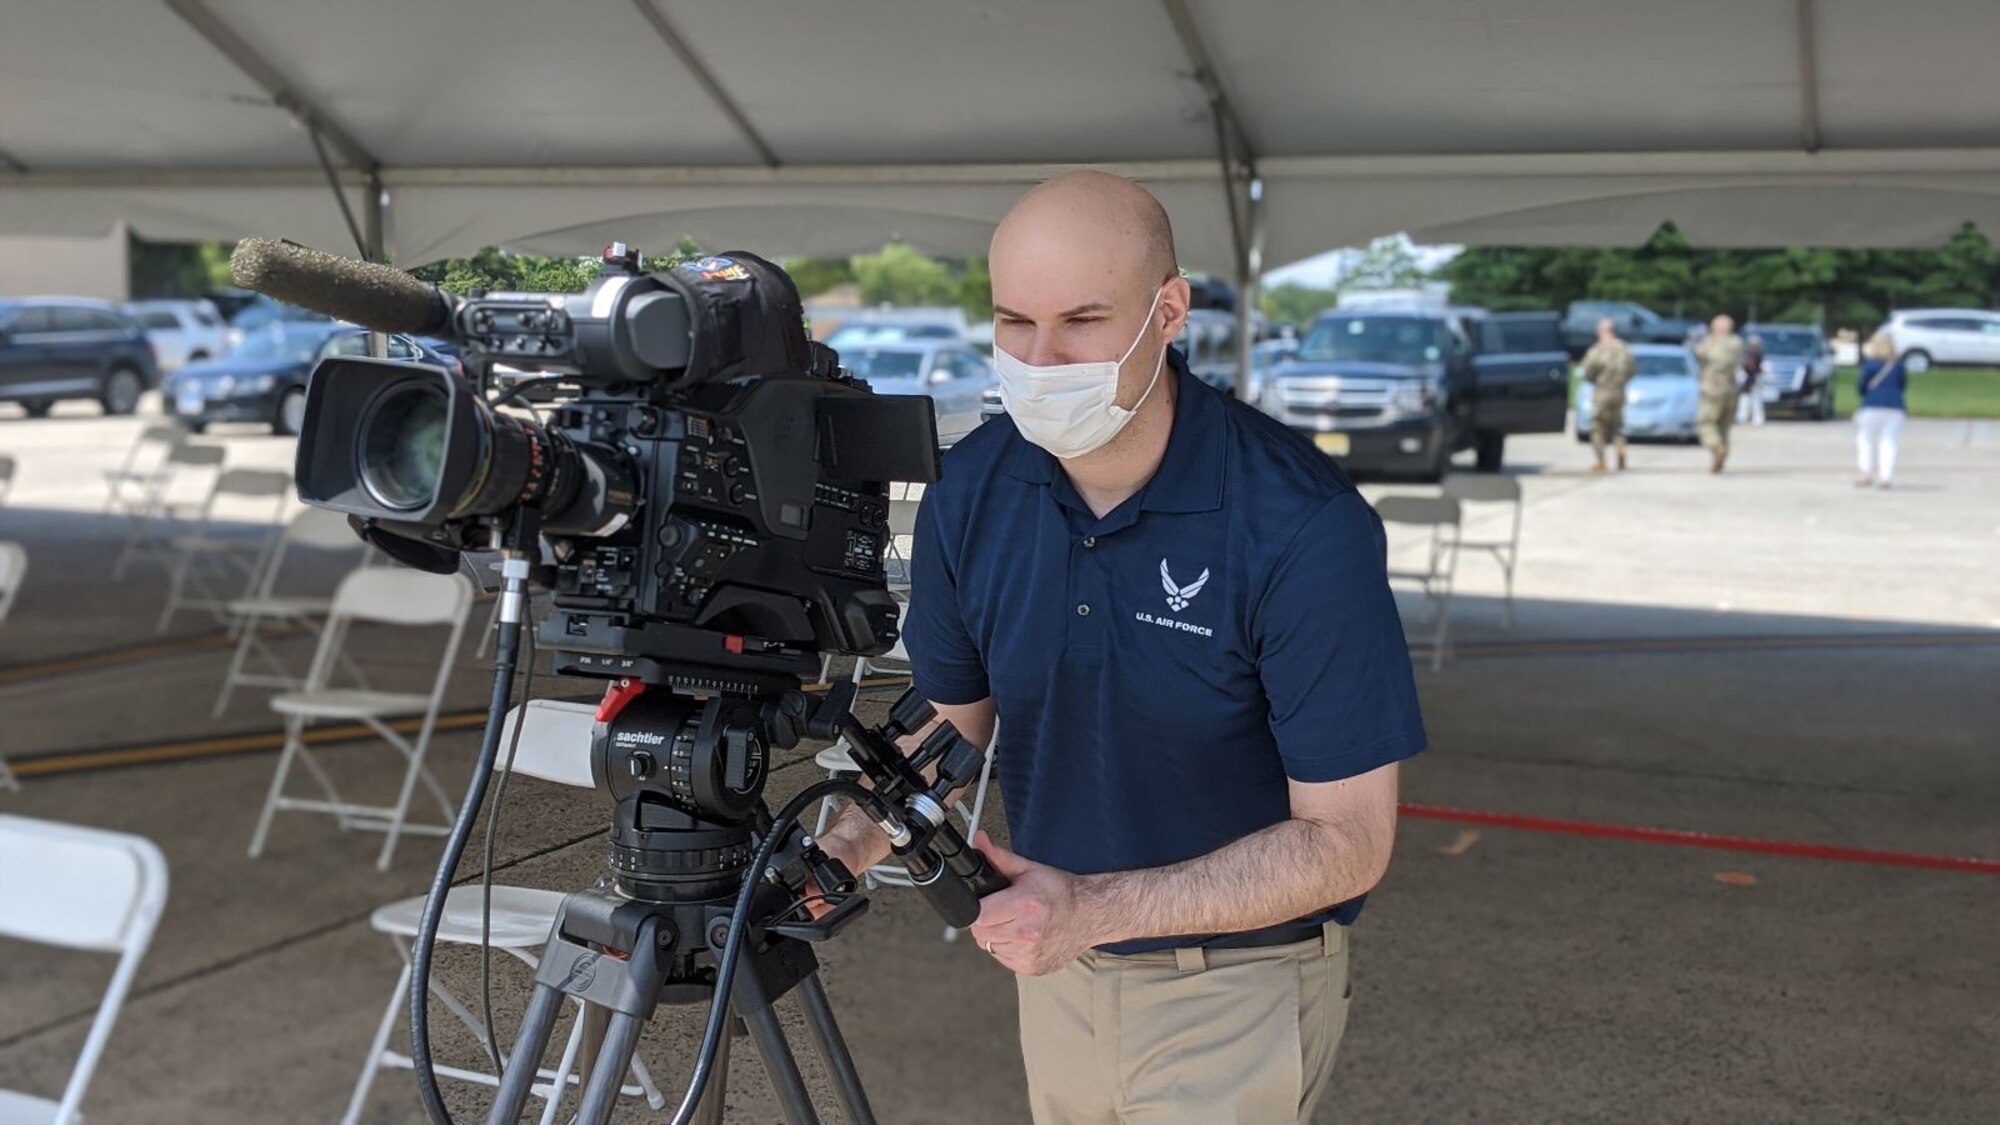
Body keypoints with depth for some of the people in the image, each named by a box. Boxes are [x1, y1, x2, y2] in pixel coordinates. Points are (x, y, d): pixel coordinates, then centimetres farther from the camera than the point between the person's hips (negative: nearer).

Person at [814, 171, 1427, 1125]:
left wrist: (1093, 908, -31)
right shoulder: (971, 490, -10)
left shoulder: (1303, 526, -26)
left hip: (1238, 983, -5)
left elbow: (1347, 840, -23)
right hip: (1054, 968, 5)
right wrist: (853, 843, -13)